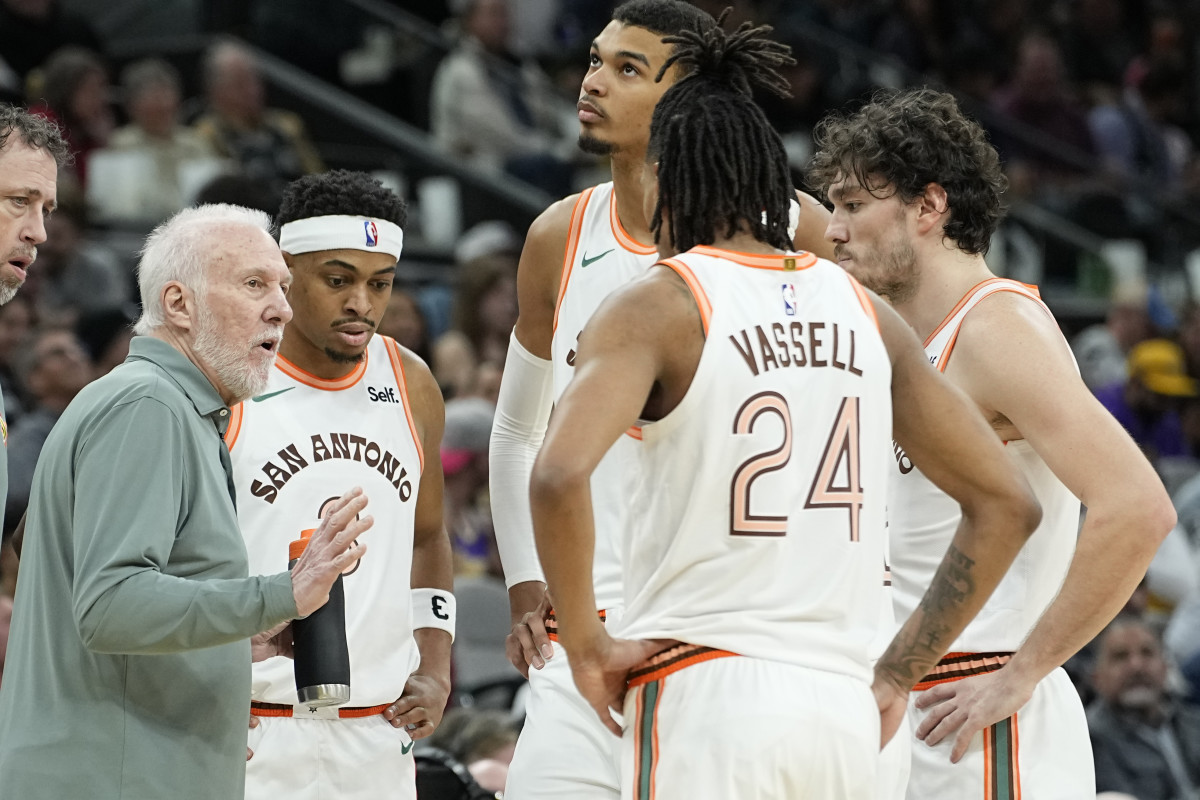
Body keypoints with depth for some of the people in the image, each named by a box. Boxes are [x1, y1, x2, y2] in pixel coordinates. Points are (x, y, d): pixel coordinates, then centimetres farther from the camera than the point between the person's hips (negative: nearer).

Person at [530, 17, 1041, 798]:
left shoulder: (657, 307, -3)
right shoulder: (863, 311, 13)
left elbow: (559, 476, -21)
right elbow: (1007, 504, 15)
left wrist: (585, 641, -7)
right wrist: (899, 673, 17)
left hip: (706, 701, -5)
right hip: (843, 707, 5)